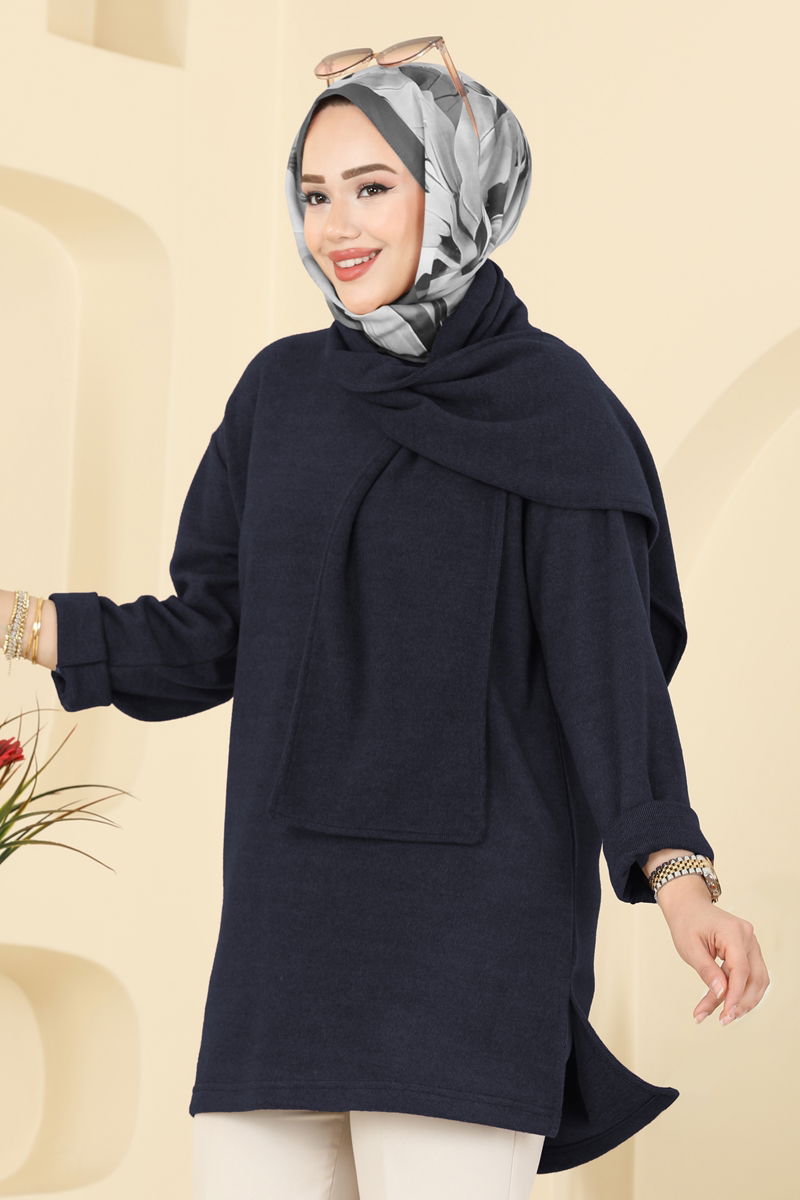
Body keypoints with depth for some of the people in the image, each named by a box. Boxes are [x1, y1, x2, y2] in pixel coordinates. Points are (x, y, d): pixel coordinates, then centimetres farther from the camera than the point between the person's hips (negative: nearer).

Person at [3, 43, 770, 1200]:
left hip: (477, 908, -5)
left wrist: (680, 884, -25)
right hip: (298, 910, 5)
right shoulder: (283, 392, 11)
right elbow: (203, 645, 11)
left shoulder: (555, 408, -4)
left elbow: (608, 664, -11)